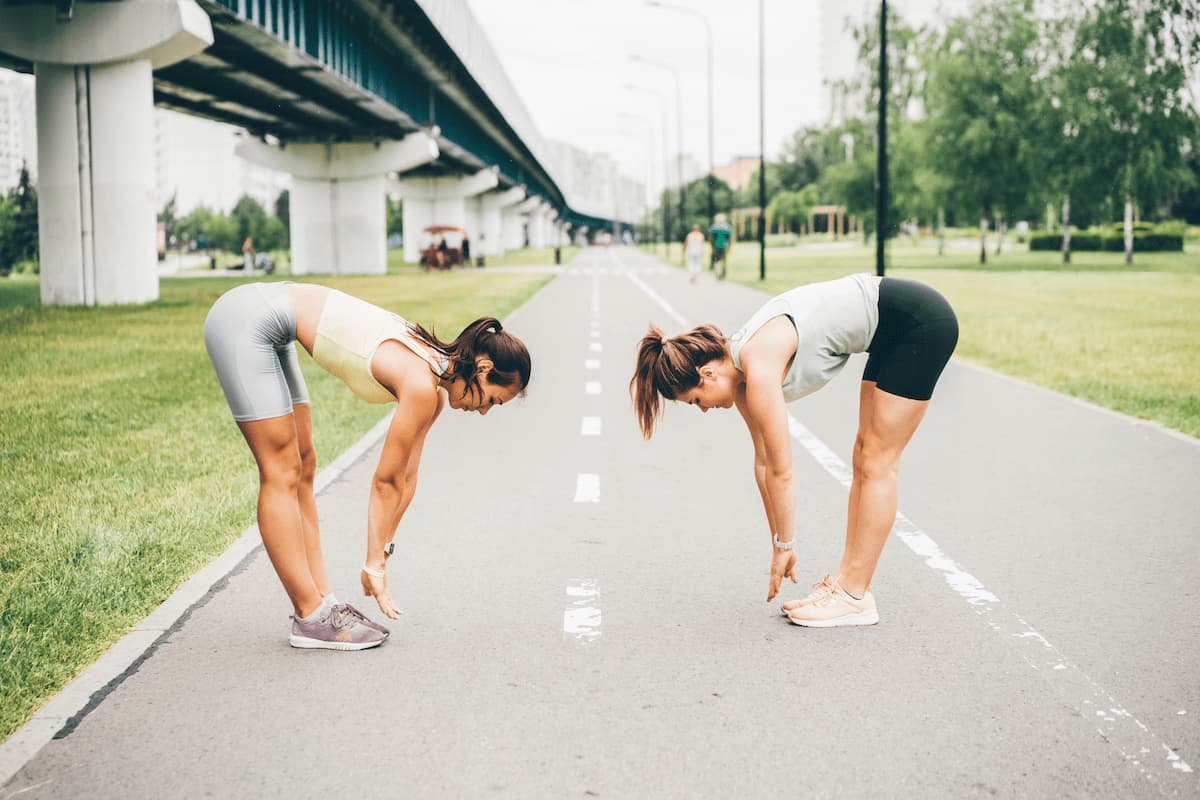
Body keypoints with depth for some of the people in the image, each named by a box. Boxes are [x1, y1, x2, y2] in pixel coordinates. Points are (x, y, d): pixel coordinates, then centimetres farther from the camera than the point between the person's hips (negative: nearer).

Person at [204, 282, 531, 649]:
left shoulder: (435, 386, 4)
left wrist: (378, 559, 10)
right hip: (247, 320, -9)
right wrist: (375, 563, -2)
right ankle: (311, 618, -2)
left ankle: (321, 602, 15)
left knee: (302, 469, 10)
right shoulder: (421, 386, -21)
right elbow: (386, 482, -12)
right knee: (282, 474, -7)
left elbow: (404, 479, 9)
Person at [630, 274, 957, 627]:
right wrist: (779, 543, 14)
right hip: (893, 330, 9)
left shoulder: (759, 368, -21)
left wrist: (783, 545, -3)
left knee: (875, 463, -4)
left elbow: (781, 472, -16)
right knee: (864, 456, 10)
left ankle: (855, 596, 2)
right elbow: (764, 463, 11)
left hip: (920, 321, -9)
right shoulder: (739, 369, 4)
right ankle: (846, 579, 16)